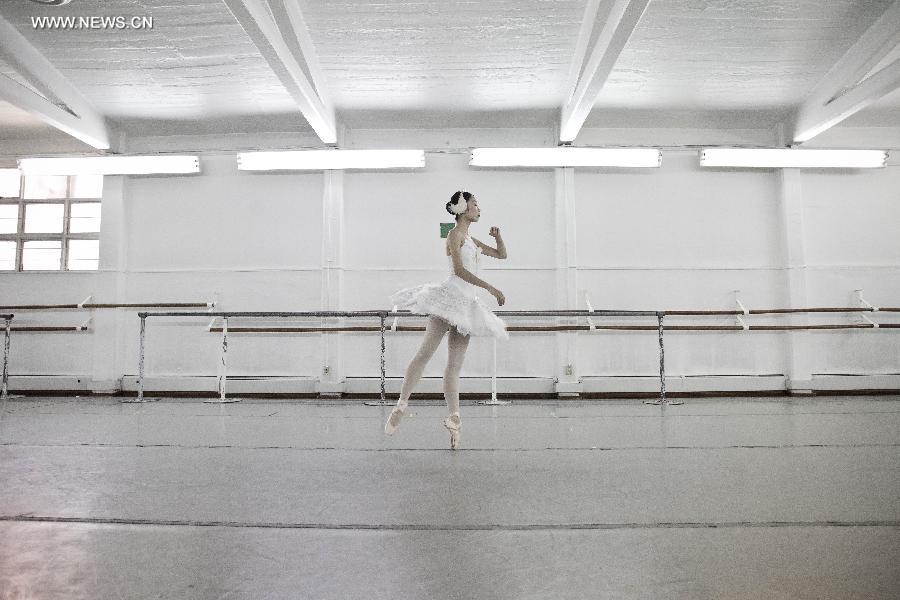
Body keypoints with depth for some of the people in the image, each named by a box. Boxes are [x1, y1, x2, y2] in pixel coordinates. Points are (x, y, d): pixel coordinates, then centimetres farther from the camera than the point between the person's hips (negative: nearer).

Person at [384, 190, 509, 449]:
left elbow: (502, 254, 32)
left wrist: (497, 237, 12)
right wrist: (491, 288, -18)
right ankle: (401, 406, -7)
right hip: (450, 295, -8)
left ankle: (453, 418, 3)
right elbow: (459, 269, -14)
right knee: (426, 352, -12)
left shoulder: (471, 239, 24)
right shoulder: (454, 234, 0)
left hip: (466, 303, 8)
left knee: (455, 364, 3)